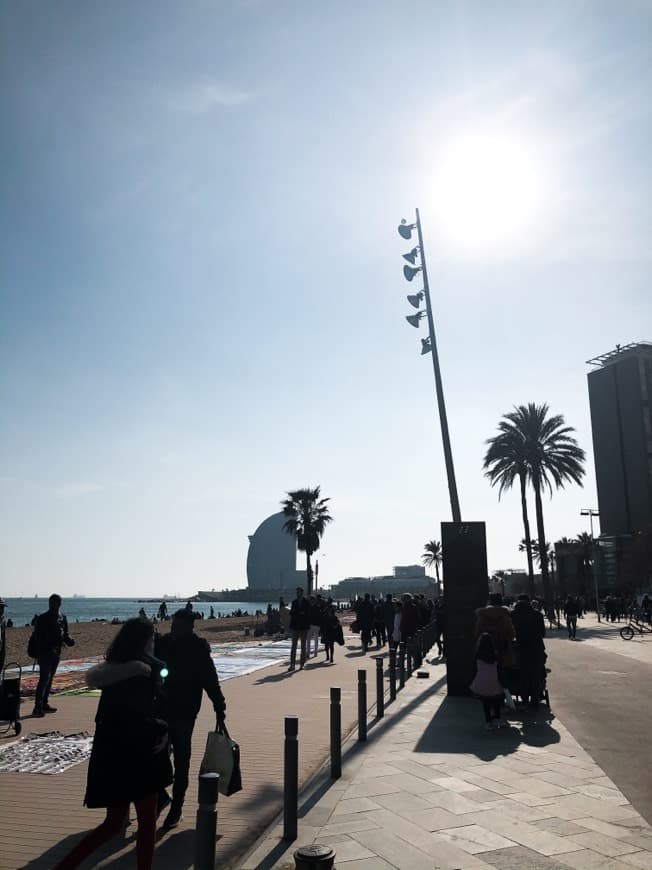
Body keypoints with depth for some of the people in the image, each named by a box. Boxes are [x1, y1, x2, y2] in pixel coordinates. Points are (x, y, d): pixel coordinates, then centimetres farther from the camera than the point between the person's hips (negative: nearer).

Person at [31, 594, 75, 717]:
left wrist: (69, 640, -6)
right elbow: (37, 638, -10)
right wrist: (49, 648, -21)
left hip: (56, 653, 6)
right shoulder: (42, 619, -7)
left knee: (49, 679, 12)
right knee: (44, 678, -13)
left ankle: (44, 704, 20)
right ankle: (37, 707, -11)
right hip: (44, 653, -6)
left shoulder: (62, 618, 10)